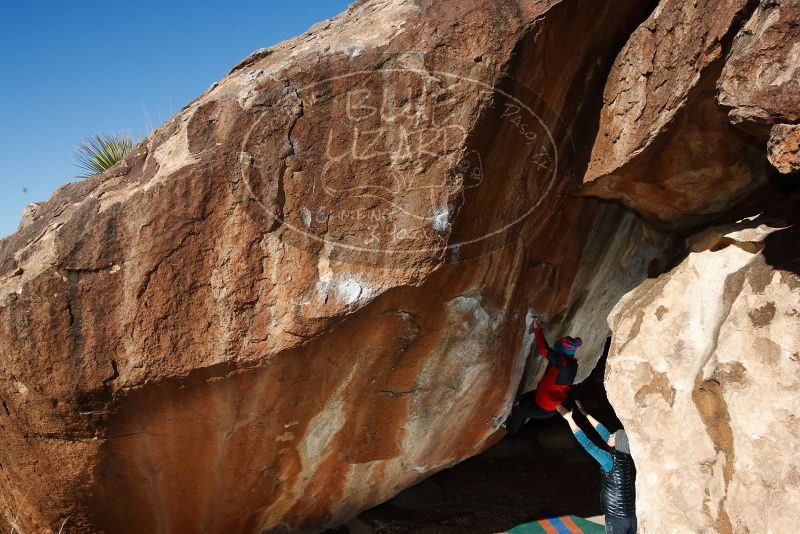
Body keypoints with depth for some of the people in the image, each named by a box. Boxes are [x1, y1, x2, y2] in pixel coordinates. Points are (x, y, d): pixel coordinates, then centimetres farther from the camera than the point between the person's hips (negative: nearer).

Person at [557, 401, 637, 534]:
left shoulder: (611, 460, -20)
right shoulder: (626, 456, 0)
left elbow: (586, 443, -17)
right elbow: (604, 434, 7)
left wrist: (569, 418, -12)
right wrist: (585, 413, 12)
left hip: (617, 517, -7)